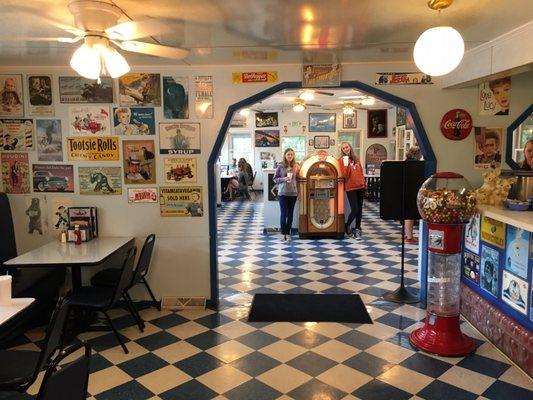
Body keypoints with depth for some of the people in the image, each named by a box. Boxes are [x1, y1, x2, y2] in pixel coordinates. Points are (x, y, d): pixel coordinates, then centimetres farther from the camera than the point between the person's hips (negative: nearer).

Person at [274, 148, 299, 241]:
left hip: (293, 193, 3)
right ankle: (283, 233, 10)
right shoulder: (280, 166, -4)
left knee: (290, 214, 8)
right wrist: (283, 179, -16)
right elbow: (275, 179, -2)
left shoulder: (296, 166, 4)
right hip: (283, 193, -3)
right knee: (284, 214, -2)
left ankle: (288, 233, 17)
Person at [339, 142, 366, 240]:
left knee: (359, 209, 8)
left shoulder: (356, 158, 11)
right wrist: (346, 165, -23)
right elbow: (344, 176, -13)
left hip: (360, 187, 6)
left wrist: (364, 182, 16)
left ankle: (357, 229, 19)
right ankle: (347, 225, 15)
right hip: (351, 188, -5)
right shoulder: (341, 160, -5)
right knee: (354, 210, -10)